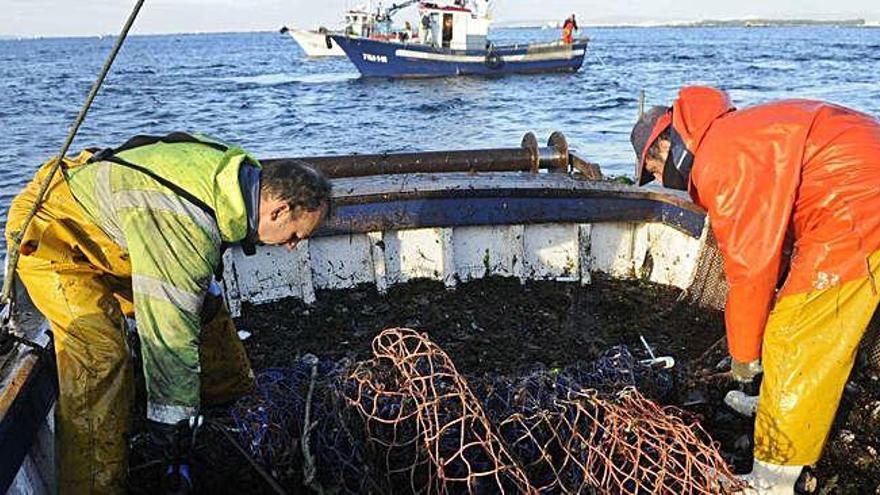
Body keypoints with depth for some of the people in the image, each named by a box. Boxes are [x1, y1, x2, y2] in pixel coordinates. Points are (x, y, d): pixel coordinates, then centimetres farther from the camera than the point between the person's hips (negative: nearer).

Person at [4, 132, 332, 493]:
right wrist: (169, 418, -22)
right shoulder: (189, 229, -40)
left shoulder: (239, 172, -13)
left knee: (203, 304, 11)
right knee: (99, 355, -24)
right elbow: (170, 332, -33)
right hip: (51, 231, -8)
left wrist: (207, 283, 9)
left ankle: (230, 394, 31)